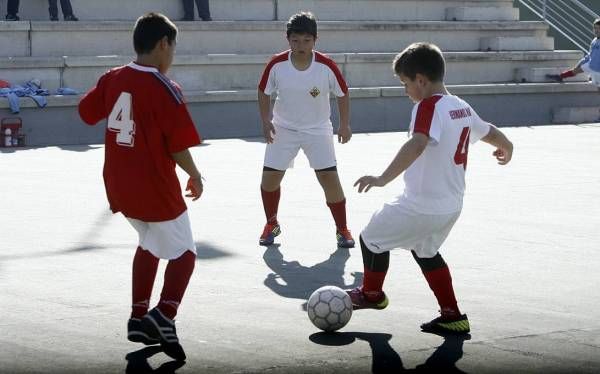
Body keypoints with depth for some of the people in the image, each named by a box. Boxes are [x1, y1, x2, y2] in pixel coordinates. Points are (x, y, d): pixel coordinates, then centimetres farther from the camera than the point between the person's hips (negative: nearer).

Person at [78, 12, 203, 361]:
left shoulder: (112, 78, -1)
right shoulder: (166, 89, -19)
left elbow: (87, 112, 15)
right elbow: (179, 148, -18)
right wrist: (195, 176, 0)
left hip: (120, 186, 7)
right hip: (157, 189, -7)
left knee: (150, 244, 27)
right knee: (184, 253, 7)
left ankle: (140, 317, 27)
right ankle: (163, 316, -15)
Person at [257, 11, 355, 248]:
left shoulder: (327, 66, -20)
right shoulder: (277, 65, -17)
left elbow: (342, 94, -4)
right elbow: (264, 92, -1)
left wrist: (345, 125, -7)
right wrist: (266, 121, -10)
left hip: (318, 129, -1)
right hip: (283, 129, 1)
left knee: (329, 177, -10)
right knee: (270, 176, 0)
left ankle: (342, 229, 5)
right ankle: (272, 224, 24)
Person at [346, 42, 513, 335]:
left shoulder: (429, 106, -18)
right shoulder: (462, 107, 7)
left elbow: (417, 145, -35)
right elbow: (489, 132, 24)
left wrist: (383, 179, -43)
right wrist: (505, 147, 47)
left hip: (420, 206, -9)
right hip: (451, 206, 9)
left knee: (371, 238, 13)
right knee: (426, 251, 30)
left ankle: (371, 293, 35)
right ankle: (452, 317, 27)